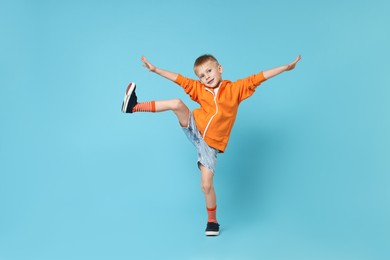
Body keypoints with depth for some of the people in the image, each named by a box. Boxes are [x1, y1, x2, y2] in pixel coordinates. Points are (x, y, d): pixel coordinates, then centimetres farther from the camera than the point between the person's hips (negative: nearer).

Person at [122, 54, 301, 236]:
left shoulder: (234, 88, -6)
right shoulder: (199, 89, -1)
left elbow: (257, 78, -8)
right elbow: (179, 79, 0)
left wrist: (286, 67, -9)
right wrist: (154, 69, -4)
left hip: (211, 144, -2)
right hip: (194, 130, 2)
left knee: (207, 185, -5)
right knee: (177, 104, -23)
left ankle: (212, 221, 17)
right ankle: (134, 106, -15)